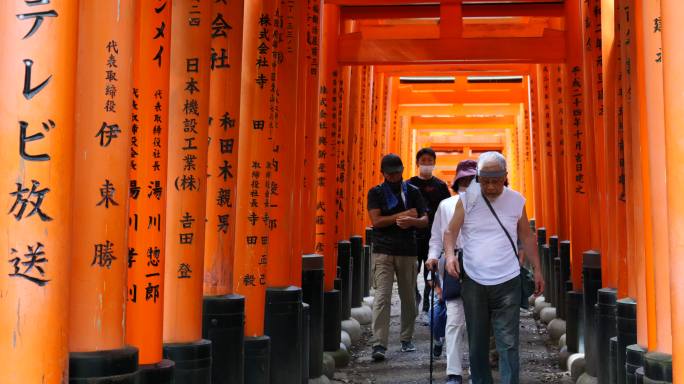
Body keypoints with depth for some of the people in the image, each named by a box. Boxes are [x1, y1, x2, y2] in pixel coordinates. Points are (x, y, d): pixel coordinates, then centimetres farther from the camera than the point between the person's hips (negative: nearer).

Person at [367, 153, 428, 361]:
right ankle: (379, 344, -13)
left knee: (408, 297, 8)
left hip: (407, 252, 2)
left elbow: (425, 220, 4)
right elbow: (376, 221, -7)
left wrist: (412, 221, -17)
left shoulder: (413, 192, 10)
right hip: (383, 252, -2)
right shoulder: (376, 193, 6)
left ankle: (407, 339, 22)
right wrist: (403, 215, -7)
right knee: (382, 297, -11)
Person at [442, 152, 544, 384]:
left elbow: (526, 237, 11)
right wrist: (450, 254, -18)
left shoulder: (516, 201, 3)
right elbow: (451, 231, 1)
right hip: (473, 282, 1)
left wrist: (537, 270, 8)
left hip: (507, 282, 0)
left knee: (508, 343, -3)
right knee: (477, 342, 10)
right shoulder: (467, 199, -1)